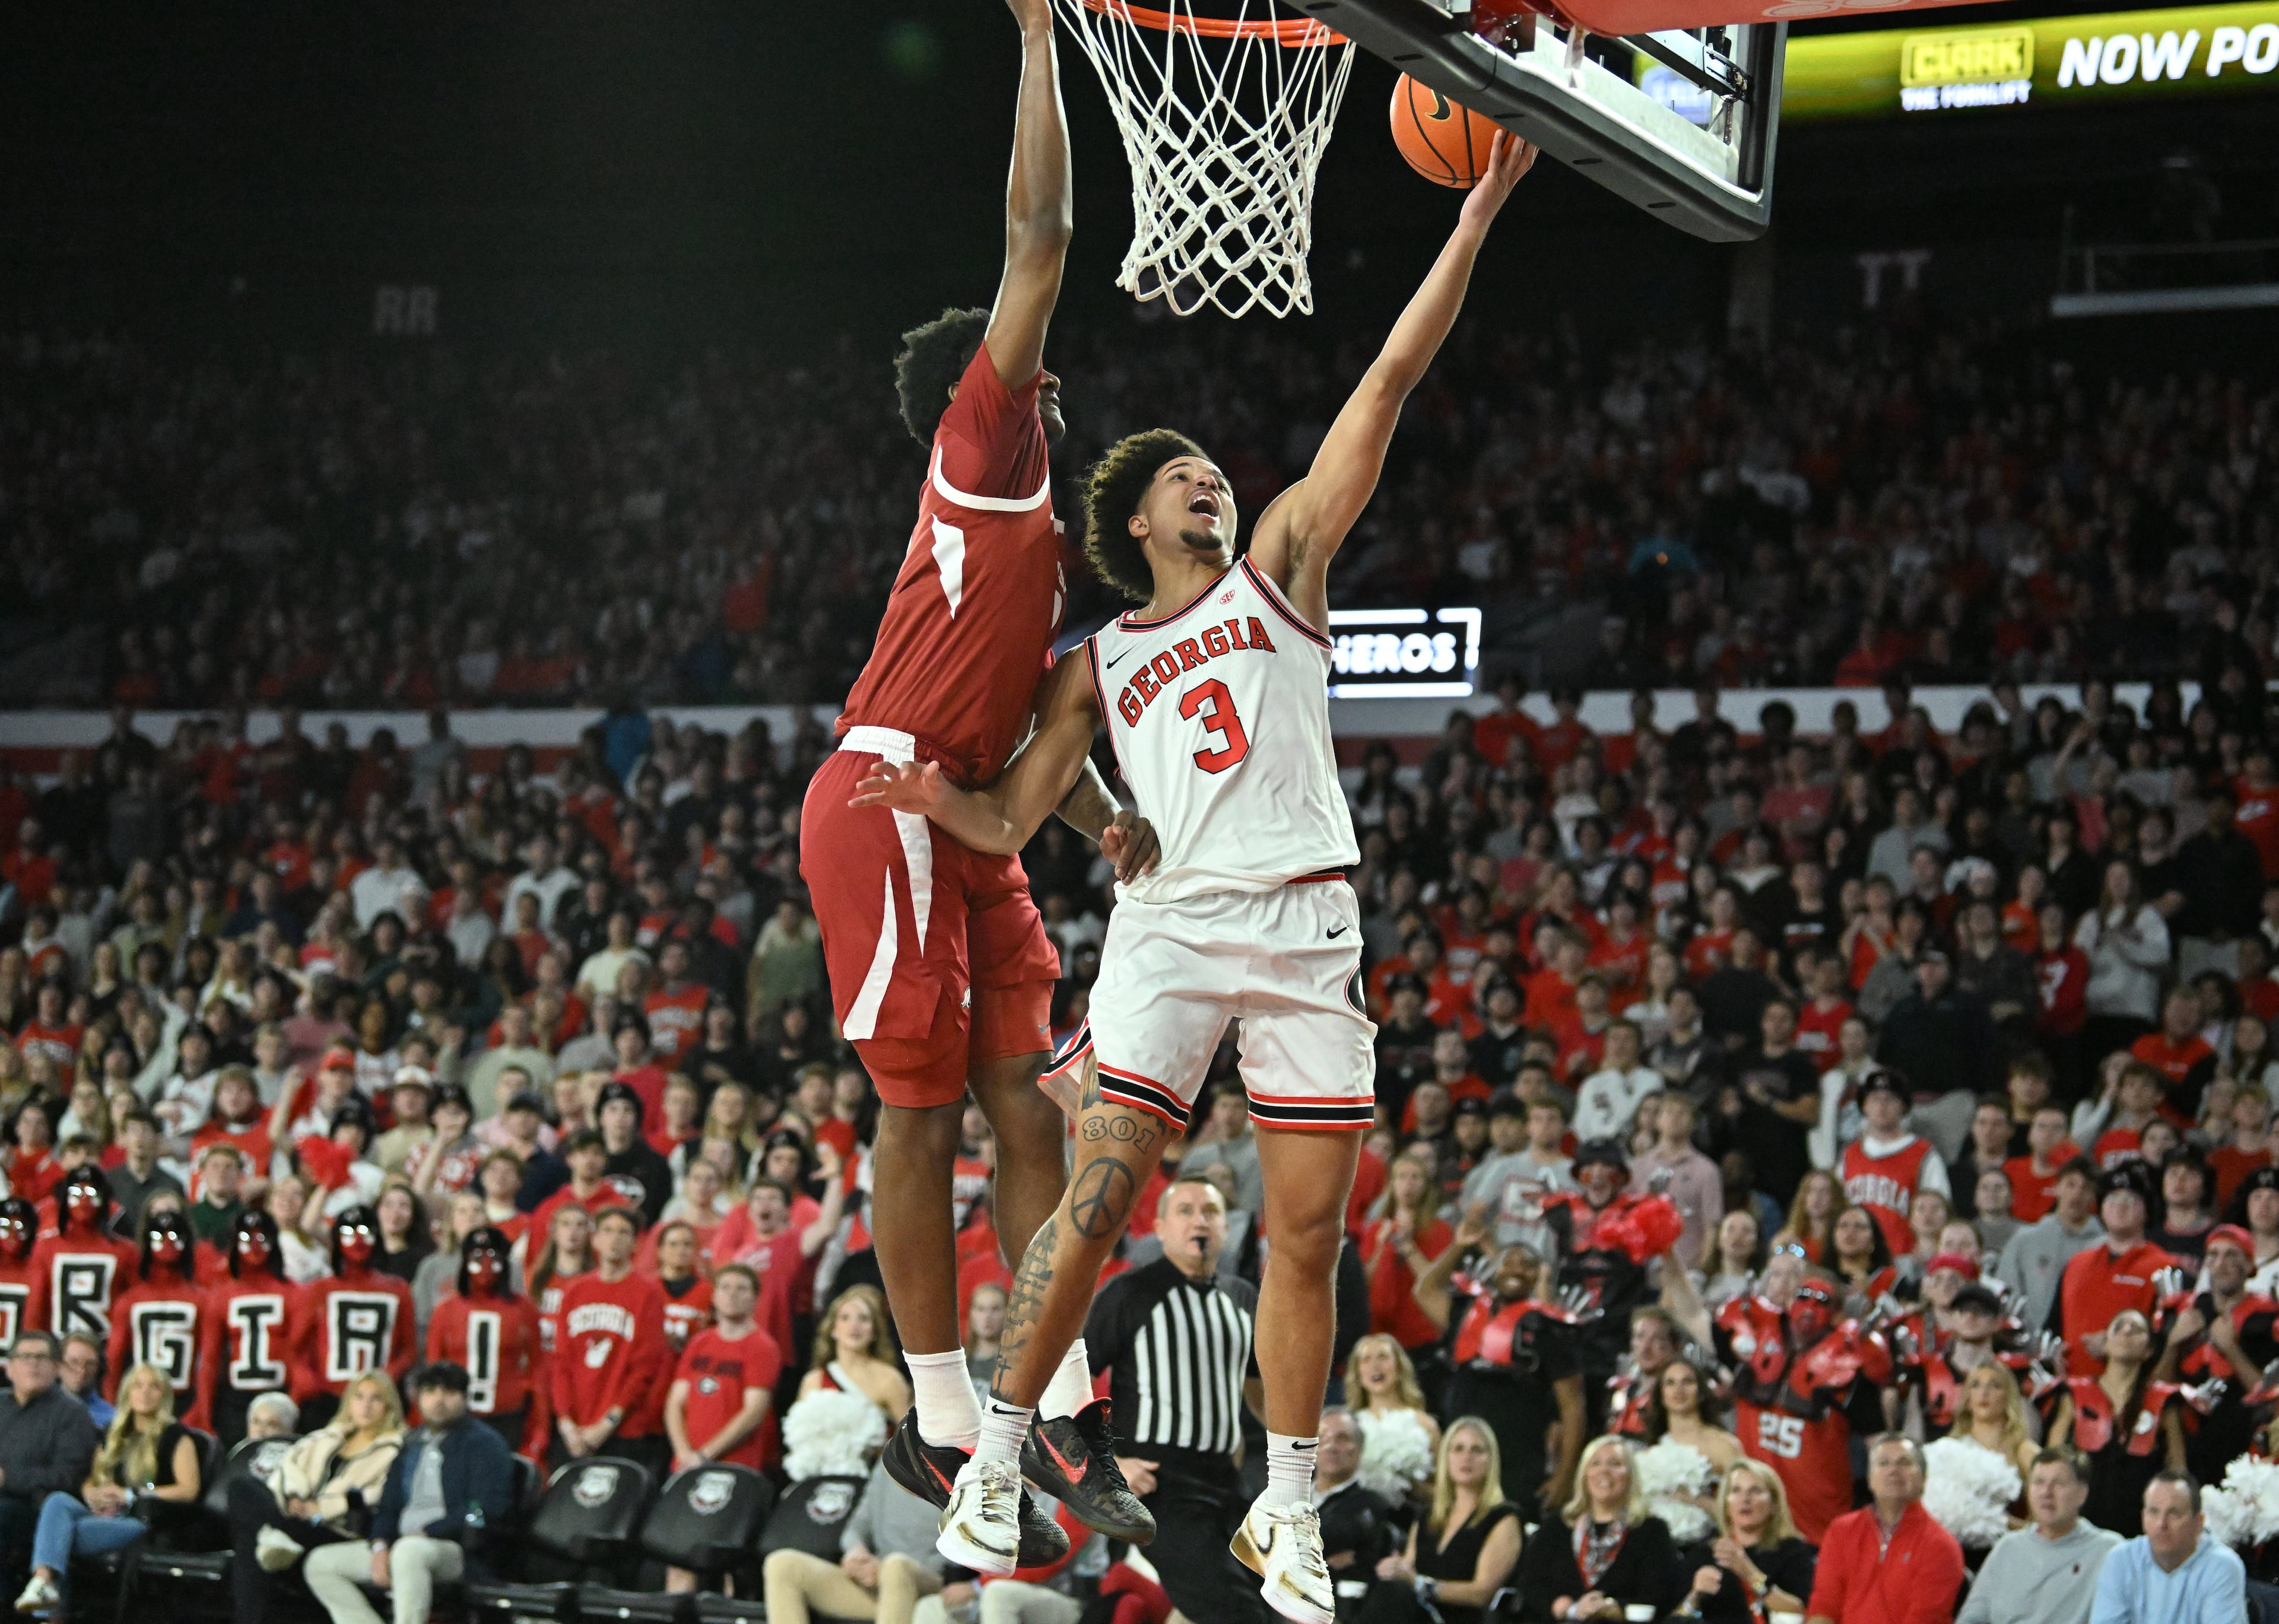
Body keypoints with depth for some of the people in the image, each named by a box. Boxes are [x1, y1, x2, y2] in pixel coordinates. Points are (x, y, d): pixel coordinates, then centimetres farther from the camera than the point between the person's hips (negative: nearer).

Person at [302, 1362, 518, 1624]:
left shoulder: (484, 1443, 0)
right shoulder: (412, 1447, 22)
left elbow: (487, 1509, -12)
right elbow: (389, 1504, 21)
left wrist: (427, 1533, -16)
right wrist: (380, 1546, -1)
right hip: (403, 1542, 8)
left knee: (410, 1551, -41)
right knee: (319, 1564, -2)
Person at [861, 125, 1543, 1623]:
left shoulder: (1279, 570, 13)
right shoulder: (1100, 665, 17)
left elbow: (1389, 385, 6)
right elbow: (1014, 821, 16)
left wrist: (1477, 219, 0)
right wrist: (937, 798, -8)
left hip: (1309, 925, 0)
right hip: (1172, 923, 0)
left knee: (1309, 1233, -1)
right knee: (1098, 1201, -9)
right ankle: (999, 1457, 5)